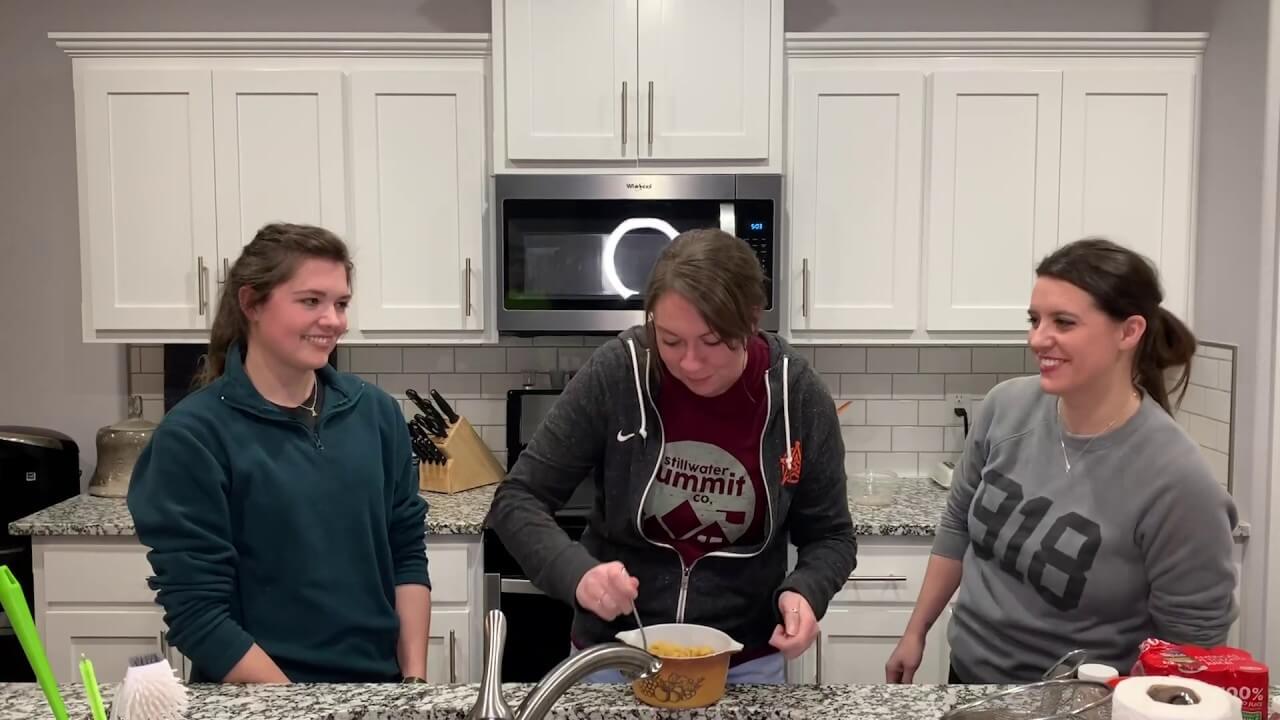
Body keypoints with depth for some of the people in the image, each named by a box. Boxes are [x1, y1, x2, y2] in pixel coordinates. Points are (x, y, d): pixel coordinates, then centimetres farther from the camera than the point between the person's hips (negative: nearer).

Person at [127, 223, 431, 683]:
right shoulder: (193, 436, -14)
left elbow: (407, 553, 2)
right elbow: (196, 612, -15)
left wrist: (415, 678, -6)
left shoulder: (377, 413, -1)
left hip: (380, 684, 4)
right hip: (258, 695, -4)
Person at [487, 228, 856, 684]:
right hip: (616, 655, 0)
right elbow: (517, 500, -13)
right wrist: (577, 572, -30)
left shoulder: (798, 397, -14)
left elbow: (829, 535, -2)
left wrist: (803, 592, -23)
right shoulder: (614, 375, -17)